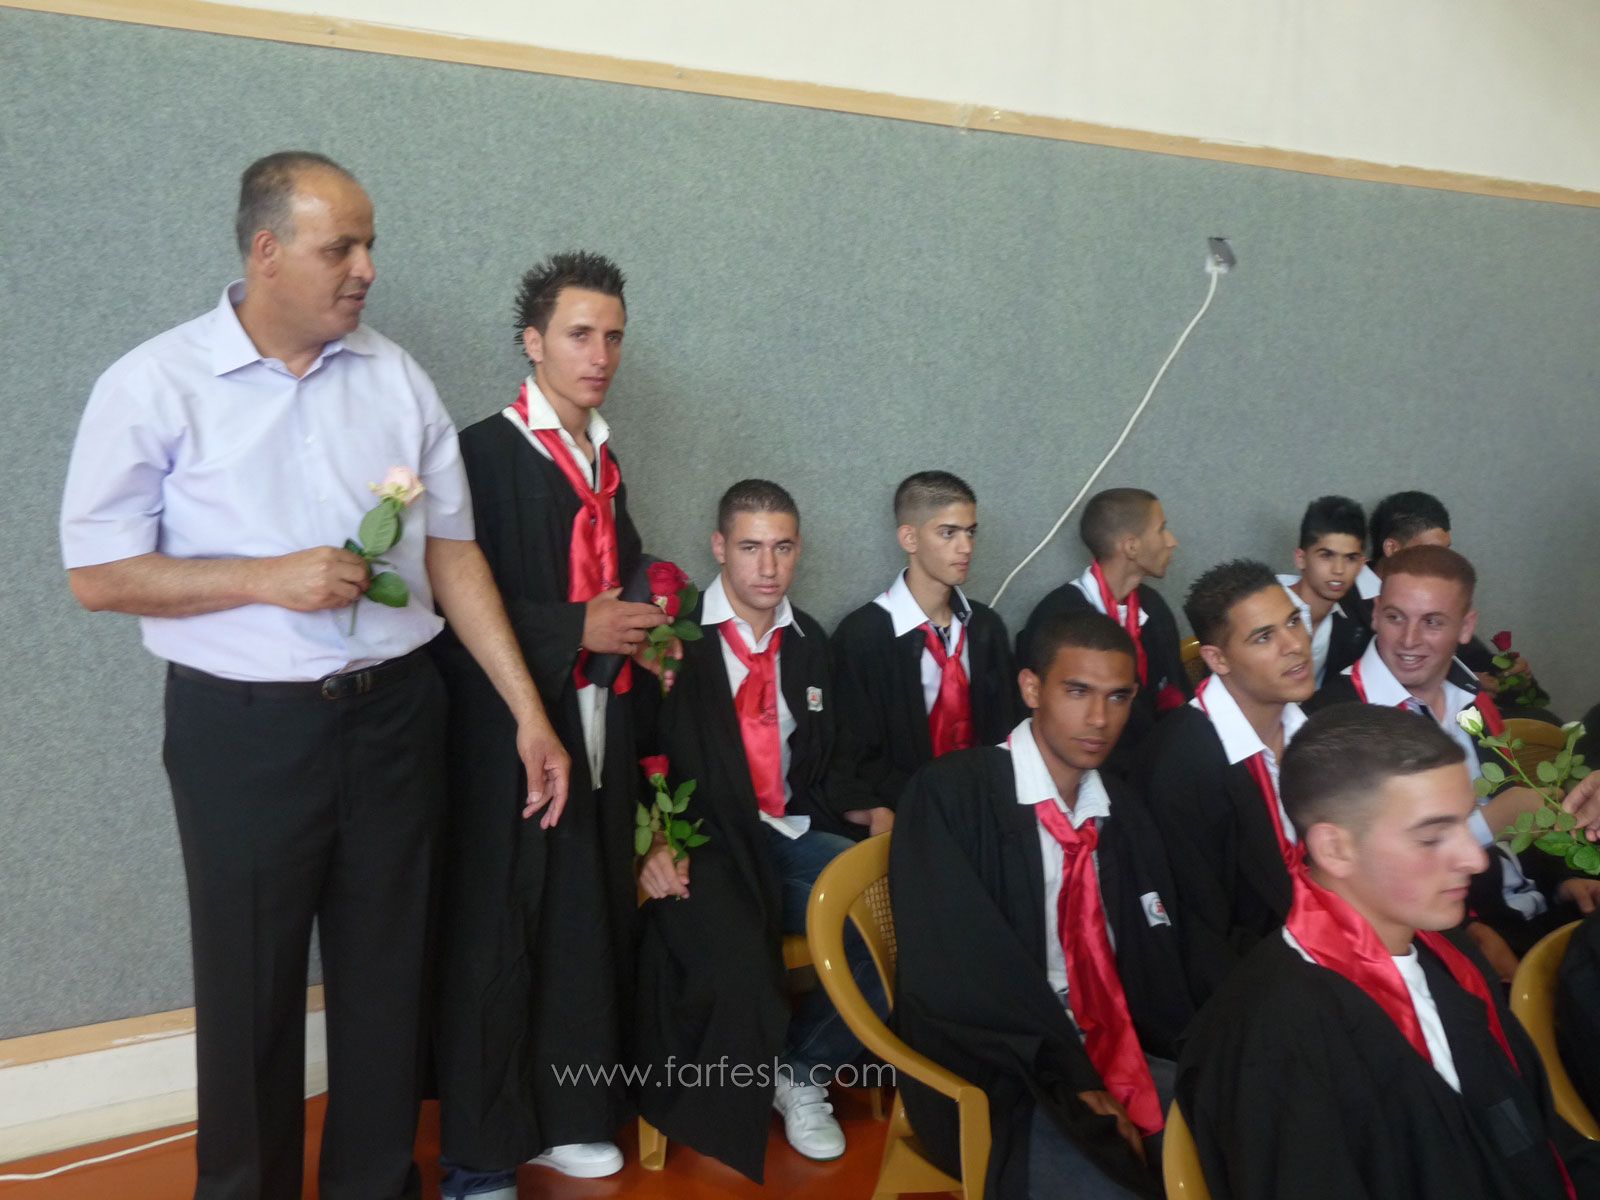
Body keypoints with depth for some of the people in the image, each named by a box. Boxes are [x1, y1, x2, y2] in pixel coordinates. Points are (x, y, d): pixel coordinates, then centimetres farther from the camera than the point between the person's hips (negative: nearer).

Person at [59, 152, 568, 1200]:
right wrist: (268, 579, -17)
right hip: (245, 729, -3)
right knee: (251, 990, 11)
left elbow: (452, 552, 4)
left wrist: (529, 712, 1)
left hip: (394, 714, 3)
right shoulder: (155, 386, -7)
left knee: (388, 975, 15)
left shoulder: (395, 377, 3)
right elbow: (98, 575, -5)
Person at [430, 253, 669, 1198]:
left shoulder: (604, 463, 16)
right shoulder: (485, 453, -6)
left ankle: (568, 1114, 24)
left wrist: (638, 628, 6)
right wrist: (578, 630, -16)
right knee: (497, 934, 0)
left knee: (590, 926, 9)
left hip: (599, 727, 6)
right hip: (510, 729, -6)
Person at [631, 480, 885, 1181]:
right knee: (736, 963, -34)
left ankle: (803, 1071, 3)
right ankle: (730, 1115, -1)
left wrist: (871, 813, 0)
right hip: (701, 842, -5)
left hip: (788, 838, 5)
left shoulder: (809, 643, 16)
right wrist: (656, 841, -19)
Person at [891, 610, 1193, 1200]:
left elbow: (1156, 967, 10)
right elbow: (951, 975, -18)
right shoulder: (950, 795, -11)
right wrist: (1074, 1088, -19)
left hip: (1122, 1059, 7)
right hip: (996, 1085, -6)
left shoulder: (1125, 812, 11)